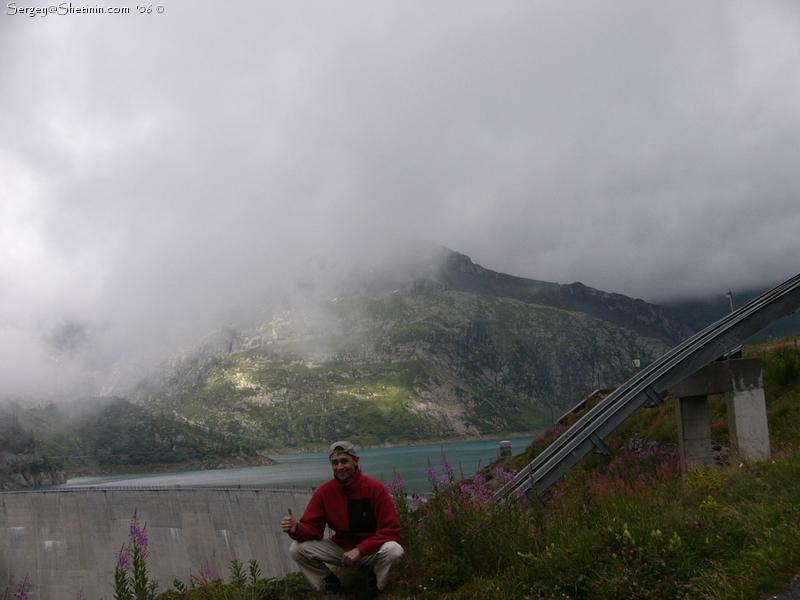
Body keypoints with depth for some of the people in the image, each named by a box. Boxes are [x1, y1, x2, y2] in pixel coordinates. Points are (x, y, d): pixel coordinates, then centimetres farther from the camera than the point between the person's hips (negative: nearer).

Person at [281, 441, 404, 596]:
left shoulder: (375, 488, -16)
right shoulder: (324, 492, -8)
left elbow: (391, 529, -18)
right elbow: (312, 527, -7)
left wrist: (360, 550, -28)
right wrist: (296, 529, -32)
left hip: (371, 549, -2)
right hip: (341, 547, 3)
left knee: (393, 550, -35)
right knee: (297, 549, -15)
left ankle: (376, 587, -3)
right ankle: (330, 584, 7)